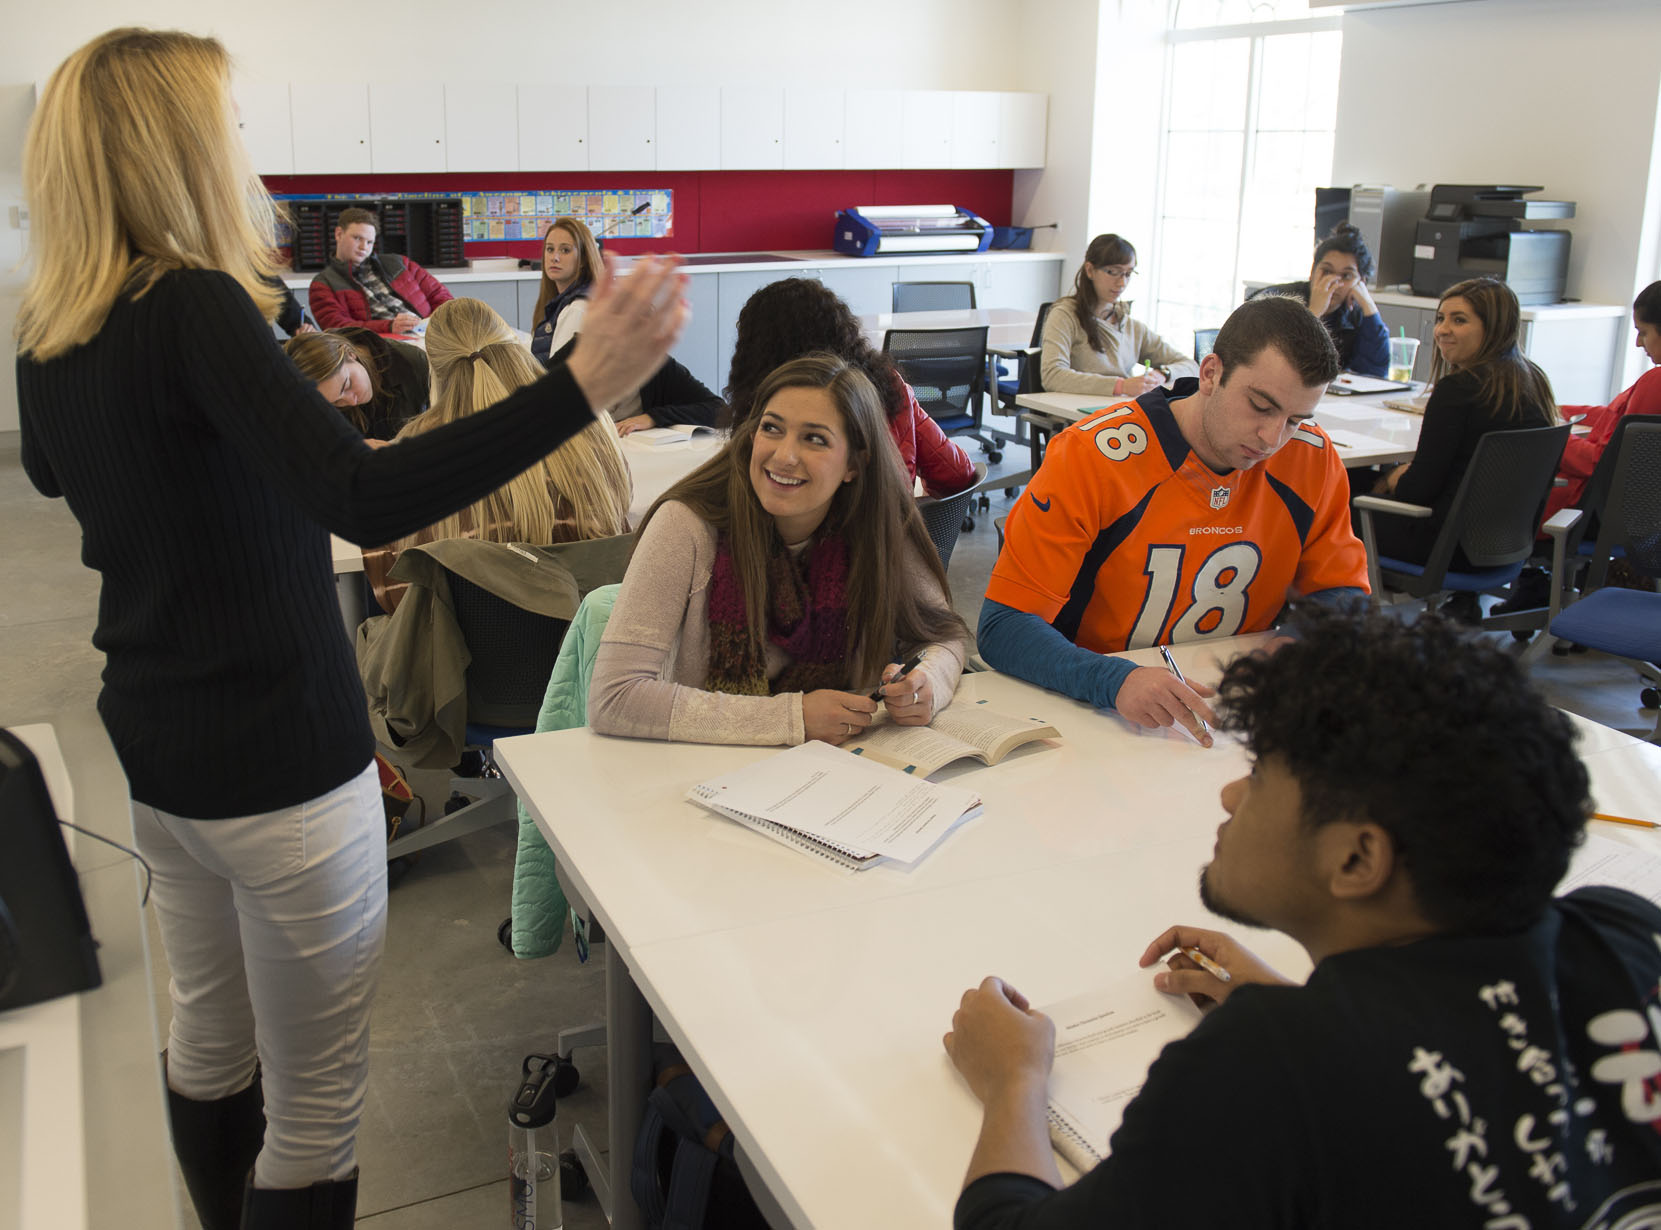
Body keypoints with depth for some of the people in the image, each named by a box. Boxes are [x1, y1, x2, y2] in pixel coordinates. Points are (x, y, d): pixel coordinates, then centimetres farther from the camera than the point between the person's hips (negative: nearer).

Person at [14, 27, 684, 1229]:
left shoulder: (49, 333, 4)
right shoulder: (195, 308, -20)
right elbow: (365, 497, -35)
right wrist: (585, 381, -41)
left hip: (154, 753, 9)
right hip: (278, 762, -9)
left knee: (208, 1039, 24)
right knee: (314, 1106, 5)